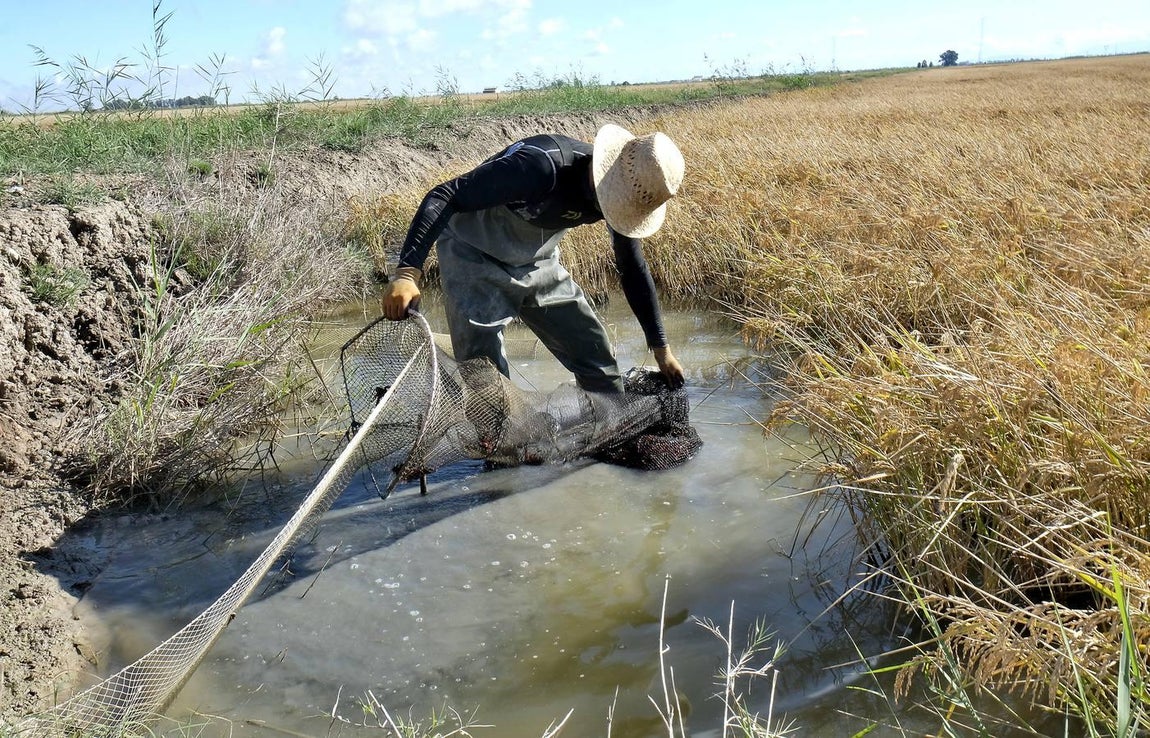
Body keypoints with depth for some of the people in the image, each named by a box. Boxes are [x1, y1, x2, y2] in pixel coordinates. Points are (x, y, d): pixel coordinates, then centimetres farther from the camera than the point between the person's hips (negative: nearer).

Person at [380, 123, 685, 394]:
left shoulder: (621, 191, -13)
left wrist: (661, 347, 3)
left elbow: (634, 270, 1)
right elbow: (444, 197, -36)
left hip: (538, 263, 6)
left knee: (596, 356, 7)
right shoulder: (542, 165, -35)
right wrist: (407, 271, -46)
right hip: (475, 259, -6)